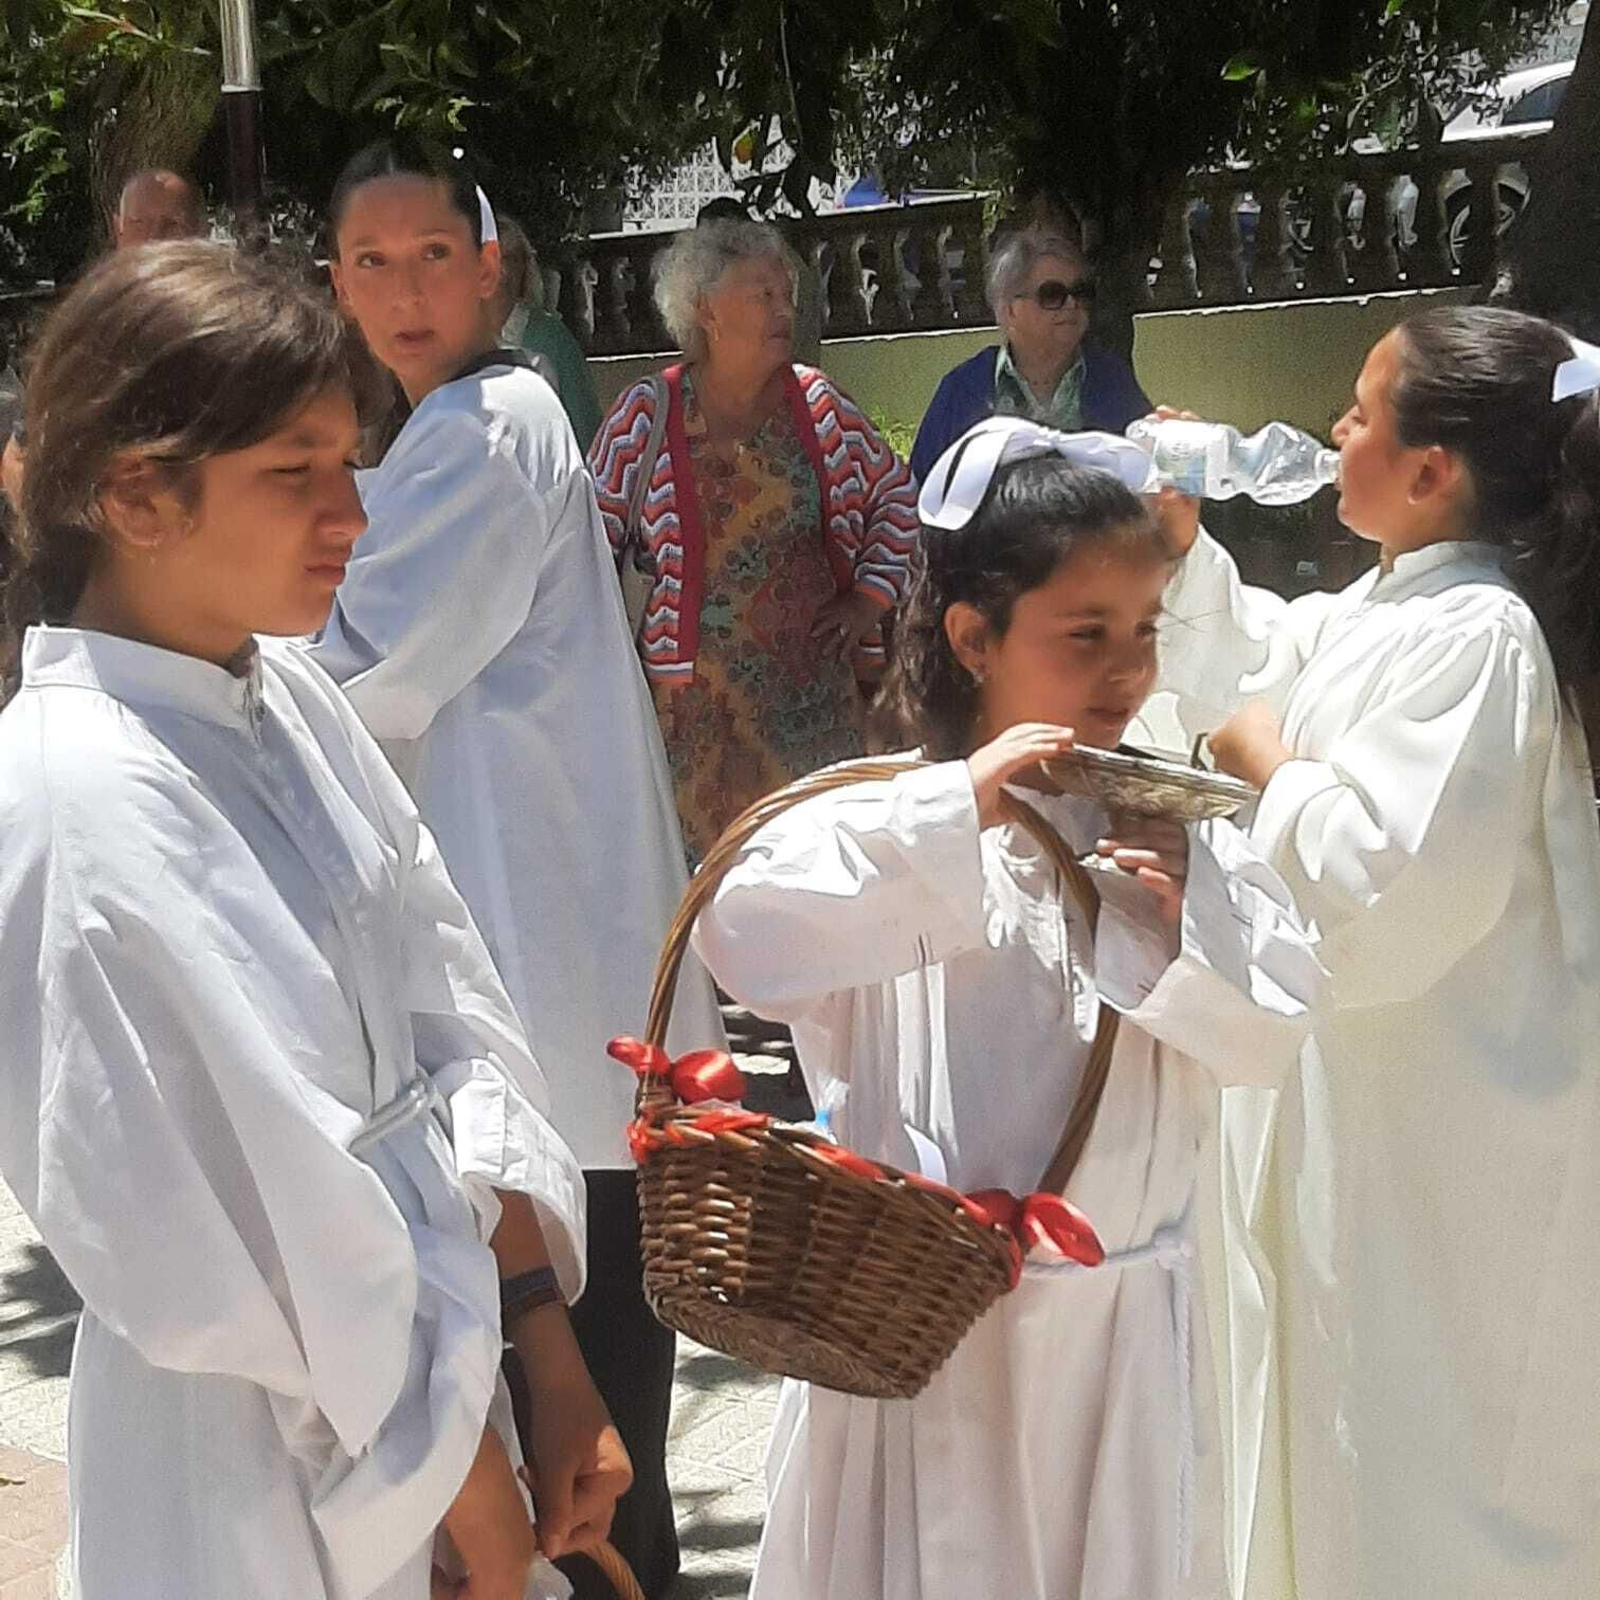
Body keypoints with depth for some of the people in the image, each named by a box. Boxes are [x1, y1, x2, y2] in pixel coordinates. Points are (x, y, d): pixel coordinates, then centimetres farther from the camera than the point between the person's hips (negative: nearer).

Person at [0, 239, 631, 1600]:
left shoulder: (290, 702, -1)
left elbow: (450, 1020, 1)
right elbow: (276, 1225, -21)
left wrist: (552, 1361, -2)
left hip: (436, 1393, 7)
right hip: (271, 1484, -7)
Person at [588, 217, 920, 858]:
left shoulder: (817, 403, 5)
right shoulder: (647, 414, -3)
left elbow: (897, 499, 15)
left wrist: (870, 595, 6)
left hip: (814, 675, 3)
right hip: (696, 694, -2)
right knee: (705, 855, -3)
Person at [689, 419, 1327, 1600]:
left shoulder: (1173, 826, 1)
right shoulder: (887, 816, -10)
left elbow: (1269, 1027, -1)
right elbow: (747, 941, -26)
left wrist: (1189, 912, -19)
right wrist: (952, 812, -29)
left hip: (1121, 1324, 4)